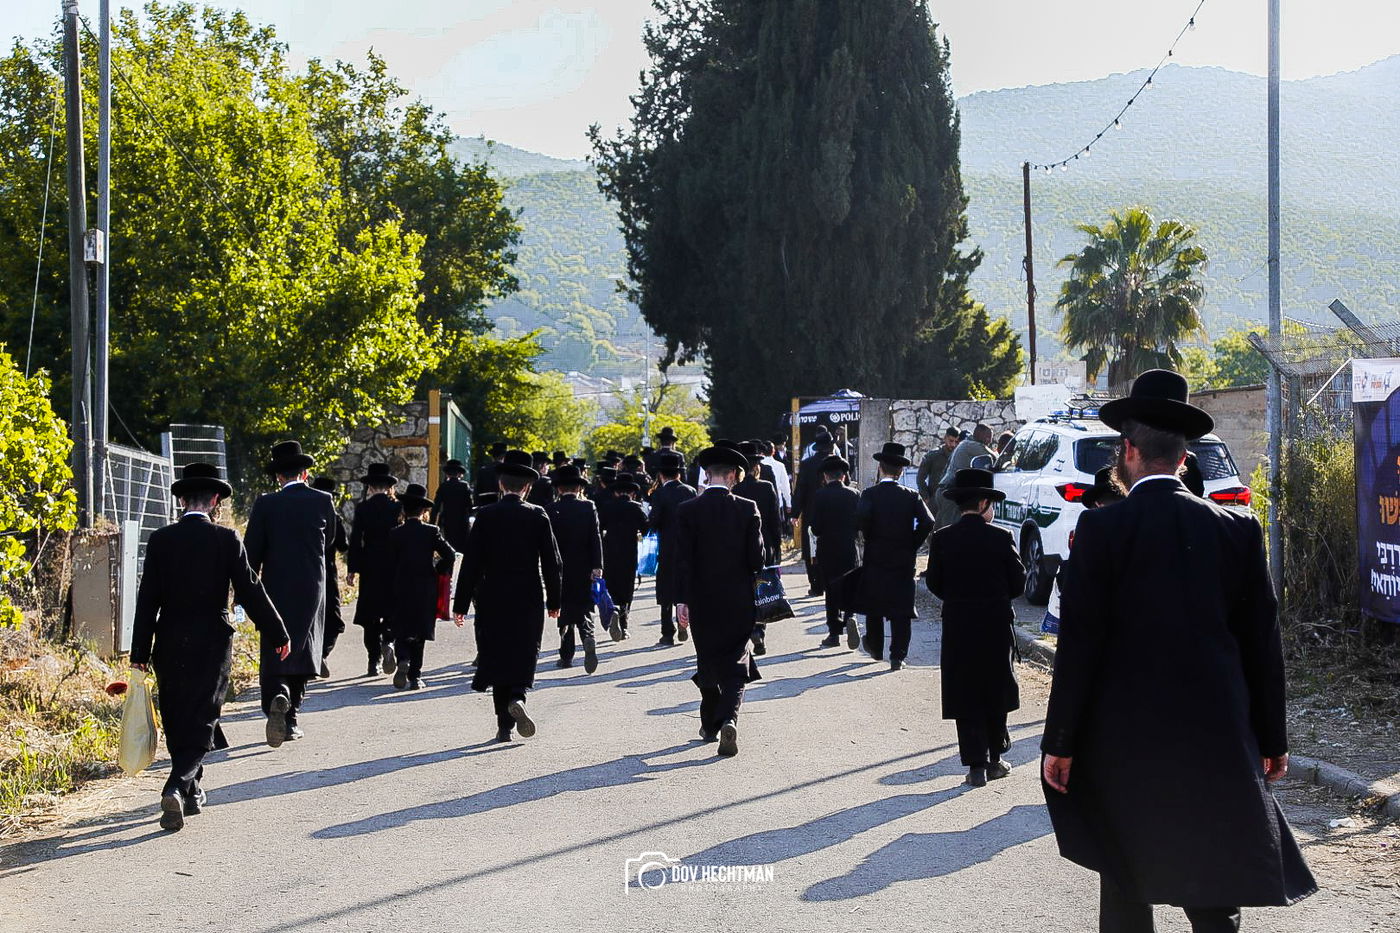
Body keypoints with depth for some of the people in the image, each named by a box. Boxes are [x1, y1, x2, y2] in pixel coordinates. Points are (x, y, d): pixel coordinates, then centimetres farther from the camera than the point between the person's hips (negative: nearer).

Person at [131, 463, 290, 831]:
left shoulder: (160, 539, -1)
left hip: (169, 645, 3)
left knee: (176, 722, 16)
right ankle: (177, 787, -19)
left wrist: (140, 653, 2)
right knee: (200, 722, 2)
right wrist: (278, 636, 4)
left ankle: (192, 793, 27)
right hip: (211, 644, -2)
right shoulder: (226, 539, -7)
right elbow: (250, 591, -6)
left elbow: (147, 599, -1)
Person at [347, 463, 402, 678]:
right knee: (393, 611, 12)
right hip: (395, 568, 0)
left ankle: (374, 662, 6)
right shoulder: (398, 507, -2)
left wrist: (352, 569, -3)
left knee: (370, 615, 7)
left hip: (369, 567, 0)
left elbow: (355, 539, -7)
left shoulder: (362, 507, -5)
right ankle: (388, 642, -15)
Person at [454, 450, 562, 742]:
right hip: (529, 600, 0)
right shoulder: (537, 516, -4)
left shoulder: (485, 516, -4)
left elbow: (471, 562, -4)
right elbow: (551, 561, -2)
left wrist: (461, 604, 0)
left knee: (497, 658, 8)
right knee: (523, 657, 9)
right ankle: (517, 698, -20)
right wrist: (553, 601, 8)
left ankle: (505, 725, 8)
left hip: (492, 600, 0)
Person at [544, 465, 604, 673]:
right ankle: (588, 640, -22)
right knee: (584, 610, 6)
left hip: (560, 569, 0)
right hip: (584, 570, 0)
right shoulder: (589, 507, -2)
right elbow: (596, 538, -7)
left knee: (564, 612, 10)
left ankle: (566, 655, 11)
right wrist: (597, 566, -7)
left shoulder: (551, 509, -4)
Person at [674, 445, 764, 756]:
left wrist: (682, 600, -7)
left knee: (708, 663, 16)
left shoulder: (686, 511, -6)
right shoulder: (747, 509, -6)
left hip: (702, 602, 1)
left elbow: (682, 559, -9)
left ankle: (710, 725, 27)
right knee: (735, 666, 3)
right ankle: (728, 719, -18)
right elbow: (757, 558, -6)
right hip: (738, 602, -1)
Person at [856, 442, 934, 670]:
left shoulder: (870, 494, -6)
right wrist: (912, 545, -2)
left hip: (875, 559, 0)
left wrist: (870, 539, -7)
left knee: (874, 608, 17)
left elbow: (862, 518, -24)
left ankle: (875, 649, 30)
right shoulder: (911, 496, -1)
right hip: (904, 560, 0)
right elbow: (927, 522, -13)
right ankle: (897, 656, -2)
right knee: (901, 610, 3)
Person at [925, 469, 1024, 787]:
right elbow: (1018, 583, -2)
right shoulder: (1001, 538, -8)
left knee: (966, 700, 5)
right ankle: (994, 759, 21)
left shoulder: (942, 539, -6)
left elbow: (934, 584, 0)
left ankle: (976, 765, 2)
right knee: (995, 694, 15)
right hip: (997, 626, 0)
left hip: (958, 627, 0)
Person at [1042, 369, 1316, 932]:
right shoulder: (1238, 531, 0)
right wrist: (1272, 740, 12)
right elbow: (1262, 645, 4)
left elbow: (1078, 645, -10)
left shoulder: (1100, 529, -9)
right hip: (1217, 739, 2)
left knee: (1125, 887, 10)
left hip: (1123, 740, -2)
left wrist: (1060, 743, -4)